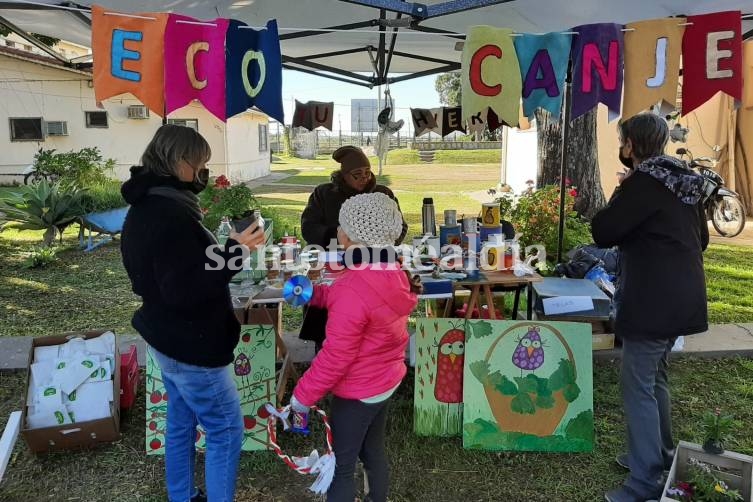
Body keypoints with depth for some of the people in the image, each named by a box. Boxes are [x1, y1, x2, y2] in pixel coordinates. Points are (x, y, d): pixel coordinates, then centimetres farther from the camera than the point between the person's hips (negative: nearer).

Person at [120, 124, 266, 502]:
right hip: (190, 344, -10)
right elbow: (185, 290, -28)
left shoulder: (144, 208, 8)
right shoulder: (170, 214, -25)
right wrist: (235, 250, -25)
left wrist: (221, 248, 10)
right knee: (225, 431, 3)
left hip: (168, 338, 10)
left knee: (181, 423, 22)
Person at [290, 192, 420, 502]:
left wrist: (303, 395, -13)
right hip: (386, 381, 8)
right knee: (373, 452, 26)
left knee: (341, 466, 11)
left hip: (357, 392, -8)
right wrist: (314, 293, 3)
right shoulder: (393, 273, -5)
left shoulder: (354, 290, -32)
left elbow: (335, 357, -26)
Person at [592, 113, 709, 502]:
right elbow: (701, 238, 21)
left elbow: (603, 233, -14)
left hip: (652, 302, -9)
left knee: (637, 387, -3)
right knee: (654, 378, 21)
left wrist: (621, 196, -1)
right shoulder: (684, 182, 11)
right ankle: (660, 454, 35)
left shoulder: (643, 182, -16)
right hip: (680, 297, 9)